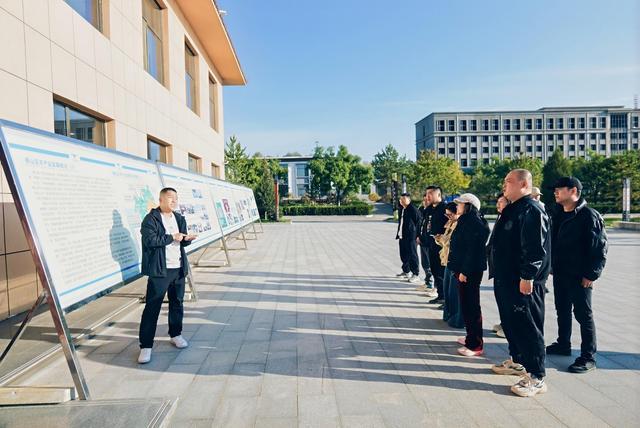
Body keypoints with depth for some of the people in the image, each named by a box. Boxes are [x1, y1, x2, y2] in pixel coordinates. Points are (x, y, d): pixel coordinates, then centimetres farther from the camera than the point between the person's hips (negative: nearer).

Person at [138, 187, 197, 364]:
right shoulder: (151, 219, -8)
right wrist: (172, 238, -15)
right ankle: (146, 346, 3)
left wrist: (187, 239, -7)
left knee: (177, 303, 15)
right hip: (160, 270, -6)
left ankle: (175, 334, 32)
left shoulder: (179, 218, 14)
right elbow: (150, 240, -19)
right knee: (152, 306, -3)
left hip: (178, 268, 6)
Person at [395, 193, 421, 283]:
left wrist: (417, 235, -13)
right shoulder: (401, 209, 13)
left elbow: (418, 222, -12)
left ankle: (416, 275, 4)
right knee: (403, 255, 17)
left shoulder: (413, 210, -13)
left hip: (410, 237, -9)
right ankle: (406, 271, 32)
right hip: (402, 236, 9)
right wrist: (398, 234, 17)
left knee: (412, 255, -3)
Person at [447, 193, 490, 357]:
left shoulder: (473, 223, -17)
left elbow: (473, 250, -22)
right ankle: (471, 337, 29)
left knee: (471, 306, -4)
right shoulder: (466, 221, 14)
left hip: (470, 271, -10)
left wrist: (464, 271, -22)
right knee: (466, 304, 17)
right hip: (464, 269, 10)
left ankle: (475, 345, 4)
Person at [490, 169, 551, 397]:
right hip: (507, 279, 10)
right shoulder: (512, 209, 16)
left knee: (528, 327, -3)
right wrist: (500, 275, 22)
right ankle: (517, 361, 36)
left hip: (524, 282, -10)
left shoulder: (532, 210, -17)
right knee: (511, 322, 20)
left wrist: (527, 277, -24)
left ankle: (536, 377, 7)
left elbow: (536, 248, -23)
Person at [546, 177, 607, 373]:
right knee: (562, 311, 18)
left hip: (579, 276, -7)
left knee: (583, 314, 1)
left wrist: (591, 275, -17)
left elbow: (599, 247, -15)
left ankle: (588, 357, 10)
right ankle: (563, 344, 33)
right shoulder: (557, 215, 10)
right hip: (559, 273, 7)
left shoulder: (589, 216, -13)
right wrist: (552, 266, 12)